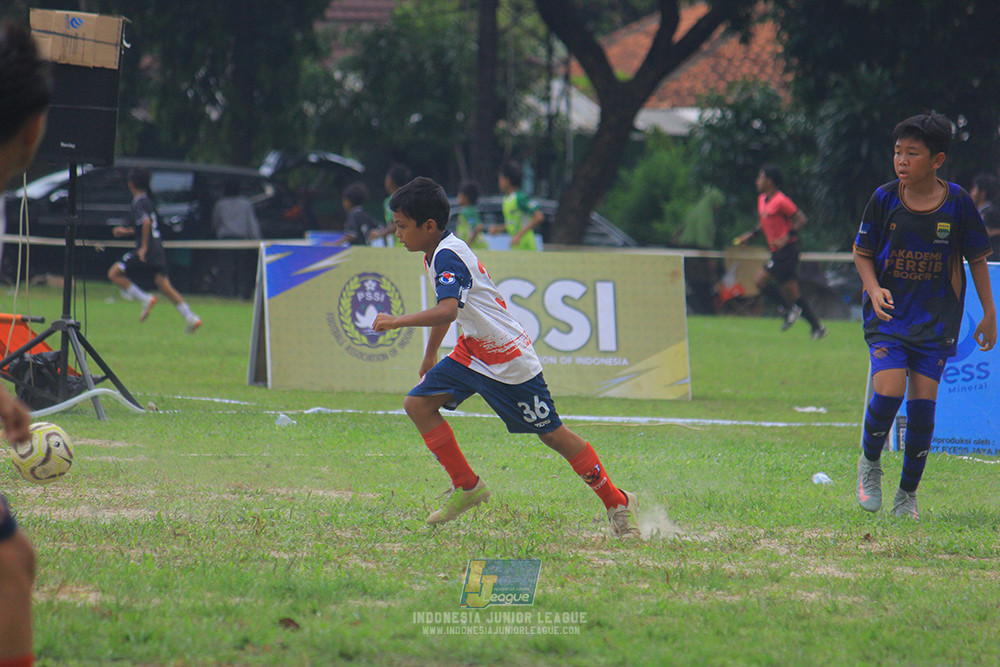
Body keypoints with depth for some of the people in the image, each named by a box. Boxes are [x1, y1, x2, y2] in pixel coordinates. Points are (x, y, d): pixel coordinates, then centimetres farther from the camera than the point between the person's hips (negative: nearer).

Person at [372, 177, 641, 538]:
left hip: (508, 360, -10)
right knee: (418, 403, -1)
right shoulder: (436, 253, 7)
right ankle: (467, 487, 6)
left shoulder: (447, 257, -24)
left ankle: (617, 503, 10)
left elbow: (447, 310, -41)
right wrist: (430, 355, 34)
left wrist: (397, 321, -36)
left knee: (552, 433, -2)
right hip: (473, 352, 10)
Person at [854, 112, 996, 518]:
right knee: (889, 392, -18)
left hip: (936, 320, 0)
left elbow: (977, 258, 7)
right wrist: (873, 288, -12)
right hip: (888, 315, 0)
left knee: (923, 402, -4)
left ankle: (908, 493, 13)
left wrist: (989, 313, 8)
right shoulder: (884, 199, -4)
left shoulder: (957, 203, -5)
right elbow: (862, 252, 7)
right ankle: (870, 461, 11)